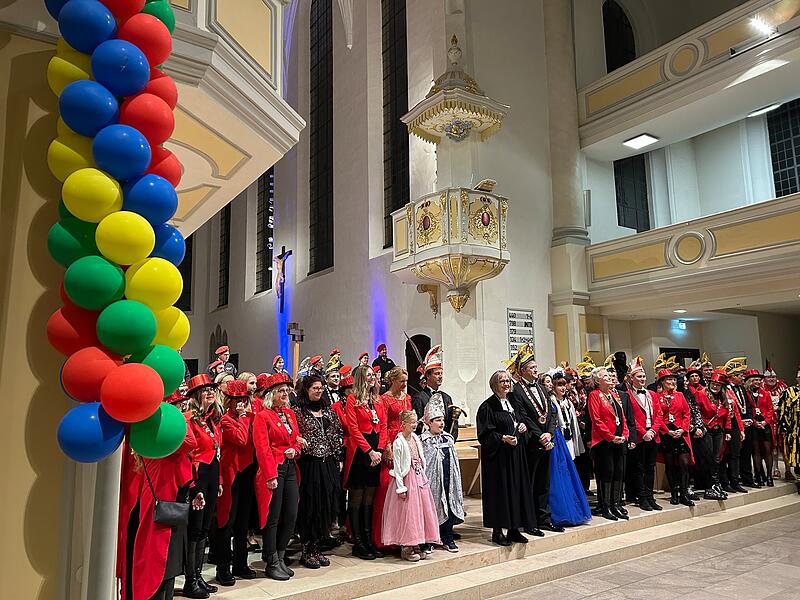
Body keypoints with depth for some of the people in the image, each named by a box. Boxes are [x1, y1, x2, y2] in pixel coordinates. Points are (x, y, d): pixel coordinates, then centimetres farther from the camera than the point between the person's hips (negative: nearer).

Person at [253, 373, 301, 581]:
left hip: (290, 468, 7)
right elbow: (262, 449, -13)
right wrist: (271, 476, -17)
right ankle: (272, 564, 14)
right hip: (273, 469, -7)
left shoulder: (290, 413, 12)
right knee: (272, 518, 1)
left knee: (291, 516, 8)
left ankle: (280, 558, 23)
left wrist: (295, 450, -2)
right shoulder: (263, 416, -8)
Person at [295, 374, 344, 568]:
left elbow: (337, 435, 15)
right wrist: (299, 441, -25)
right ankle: (307, 552, 10)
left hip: (328, 464, 5)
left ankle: (317, 549, 19)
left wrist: (338, 458, 10)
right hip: (309, 464, -5)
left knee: (326, 506, 7)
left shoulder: (328, 410, 14)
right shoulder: (299, 412, -2)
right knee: (310, 506, -2)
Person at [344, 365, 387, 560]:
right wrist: (370, 451, -15)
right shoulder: (352, 399, -5)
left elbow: (383, 426, 9)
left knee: (370, 498, 11)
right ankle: (357, 544, 9)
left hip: (376, 452, 6)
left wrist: (380, 450, -4)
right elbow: (353, 429, -11)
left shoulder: (377, 400, 13)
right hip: (359, 451, -6)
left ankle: (368, 541, 18)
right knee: (357, 498, 2)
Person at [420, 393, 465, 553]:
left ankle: (448, 539, 19)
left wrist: (456, 482, 16)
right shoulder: (424, 440, -8)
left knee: (449, 507, 7)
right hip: (433, 479, -6)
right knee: (433, 508, -1)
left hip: (449, 480, 6)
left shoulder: (448, 438, 11)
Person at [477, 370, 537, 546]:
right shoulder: (488, 406, -11)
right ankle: (497, 532, 8)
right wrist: (503, 438, -24)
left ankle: (513, 529, 19)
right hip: (498, 456, -7)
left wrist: (523, 426, 1)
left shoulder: (513, 402, 11)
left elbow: (522, 419, 22)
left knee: (517, 489, 9)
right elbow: (485, 434, -14)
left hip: (516, 454, 7)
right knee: (500, 491, -3)